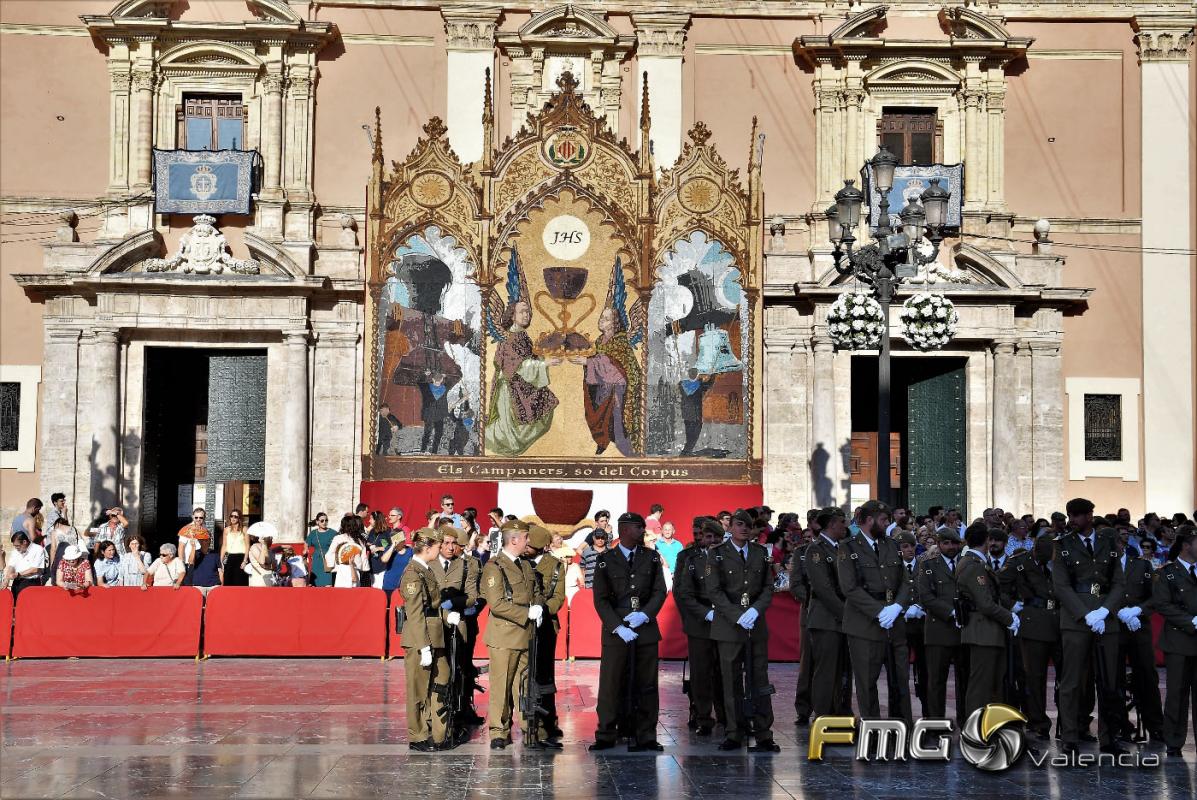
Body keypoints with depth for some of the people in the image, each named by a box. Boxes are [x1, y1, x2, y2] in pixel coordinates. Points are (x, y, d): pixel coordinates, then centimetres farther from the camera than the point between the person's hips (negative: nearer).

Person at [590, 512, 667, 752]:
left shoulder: (651, 558, 10)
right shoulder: (605, 561, 2)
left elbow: (659, 591, 6)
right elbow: (601, 600, -1)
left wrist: (645, 614, -11)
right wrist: (618, 628, -12)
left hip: (646, 630, 2)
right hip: (615, 632, -2)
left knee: (647, 685, 3)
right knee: (611, 685, -2)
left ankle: (646, 737, 9)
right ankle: (606, 736, 7)